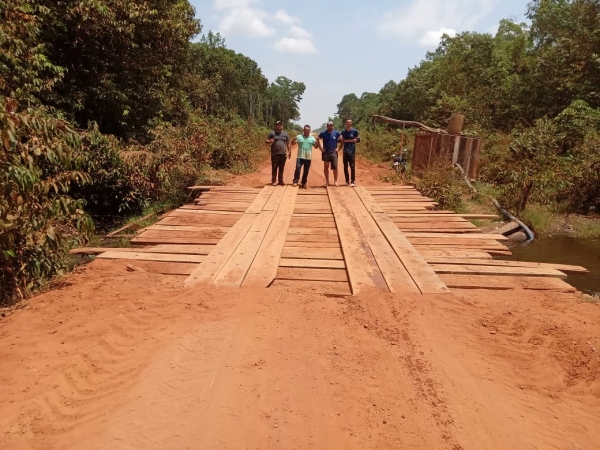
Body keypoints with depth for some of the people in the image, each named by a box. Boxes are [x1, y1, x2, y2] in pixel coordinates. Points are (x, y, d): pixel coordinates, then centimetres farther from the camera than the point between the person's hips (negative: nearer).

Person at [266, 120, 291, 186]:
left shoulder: (285, 134, 11)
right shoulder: (272, 133, 4)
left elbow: (288, 144, 14)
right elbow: (266, 141, 5)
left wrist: (289, 152, 7)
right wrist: (269, 141, -18)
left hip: (283, 154, 2)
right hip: (275, 154, -2)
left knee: (281, 168, 6)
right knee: (274, 168, -3)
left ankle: (281, 180, 13)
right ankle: (274, 181, 2)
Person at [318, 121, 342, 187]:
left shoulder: (336, 133, -1)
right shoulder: (323, 133, -2)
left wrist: (339, 149, 0)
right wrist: (320, 148, 1)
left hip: (334, 153, 0)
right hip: (325, 153, 0)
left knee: (335, 168, -3)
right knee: (326, 168, 6)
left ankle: (335, 181, 9)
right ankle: (327, 181, 16)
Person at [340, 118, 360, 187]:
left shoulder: (355, 131, -1)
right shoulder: (343, 132, 9)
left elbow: (358, 140, -7)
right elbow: (342, 140, 14)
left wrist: (347, 140, -11)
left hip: (352, 151, -3)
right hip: (345, 151, 4)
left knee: (352, 166, -6)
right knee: (345, 167, 5)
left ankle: (352, 181, -3)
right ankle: (347, 181, 14)